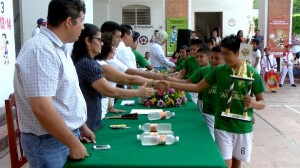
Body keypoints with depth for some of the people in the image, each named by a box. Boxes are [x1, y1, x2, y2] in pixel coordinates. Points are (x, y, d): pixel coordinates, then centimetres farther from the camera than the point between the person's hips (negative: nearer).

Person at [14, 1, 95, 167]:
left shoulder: (55, 48, 9)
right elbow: (42, 108, -28)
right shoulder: (41, 50, -22)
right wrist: (74, 144, -21)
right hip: (49, 142, -9)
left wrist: (81, 126, 18)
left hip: (67, 134, 9)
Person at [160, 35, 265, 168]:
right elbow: (197, 87, 0)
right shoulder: (219, 70, -2)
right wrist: (171, 84, -8)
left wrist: (253, 103, -28)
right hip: (222, 126, 1)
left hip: (243, 127, 0)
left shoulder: (252, 73, -8)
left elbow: (262, 103, -4)